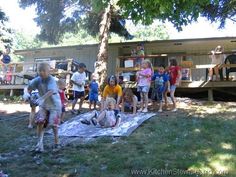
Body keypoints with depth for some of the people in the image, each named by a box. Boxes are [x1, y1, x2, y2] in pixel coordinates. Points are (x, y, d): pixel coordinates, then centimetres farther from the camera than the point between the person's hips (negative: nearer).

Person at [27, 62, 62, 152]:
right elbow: (29, 87, 1)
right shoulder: (37, 80, -8)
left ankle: (56, 141, 22)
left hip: (54, 105, -4)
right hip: (43, 105, 5)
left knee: (53, 124, -3)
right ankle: (40, 143, 2)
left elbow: (51, 91, -40)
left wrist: (41, 98, -52)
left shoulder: (51, 80, -25)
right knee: (40, 122, -7)